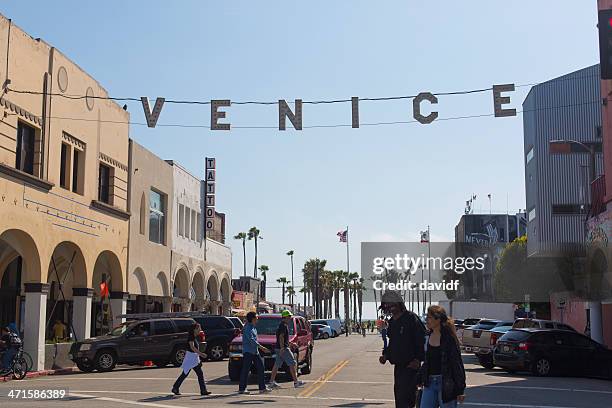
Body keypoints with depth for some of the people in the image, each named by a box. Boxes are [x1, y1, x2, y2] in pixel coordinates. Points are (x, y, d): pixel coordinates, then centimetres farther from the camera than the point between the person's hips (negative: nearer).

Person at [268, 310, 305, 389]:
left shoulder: (282, 325, 18)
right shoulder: (284, 326, -13)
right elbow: (281, 337, -22)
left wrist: (291, 343, 27)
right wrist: (282, 348, -26)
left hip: (280, 349, 10)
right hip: (283, 348, -10)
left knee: (277, 365, 9)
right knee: (293, 363, -5)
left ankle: (271, 382, 8)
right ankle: (296, 382, -3)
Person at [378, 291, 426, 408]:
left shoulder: (411, 318, -13)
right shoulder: (392, 321, 13)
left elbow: (422, 340, -14)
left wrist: (418, 359, -20)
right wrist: (386, 355, 9)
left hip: (410, 366, -9)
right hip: (398, 365, 9)